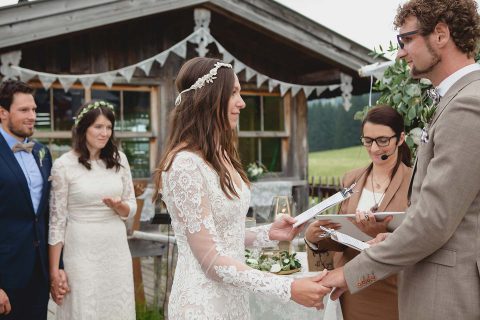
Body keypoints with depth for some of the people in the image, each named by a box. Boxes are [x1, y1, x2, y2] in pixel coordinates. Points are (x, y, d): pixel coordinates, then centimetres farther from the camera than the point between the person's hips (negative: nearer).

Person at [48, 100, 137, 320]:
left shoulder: (119, 159, 3)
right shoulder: (64, 165, -7)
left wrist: (118, 206, -14)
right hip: (82, 250, -3)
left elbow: (131, 208, 9)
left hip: (117, 248, 4)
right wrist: (54, 270, -5)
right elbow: (56, 219, -5)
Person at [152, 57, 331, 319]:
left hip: (233, 297, 8)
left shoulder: (219, 155, 6)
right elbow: (212, 262, -22)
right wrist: (288, 289, -23)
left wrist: (268, 234, -2)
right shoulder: (185, 164, -22)